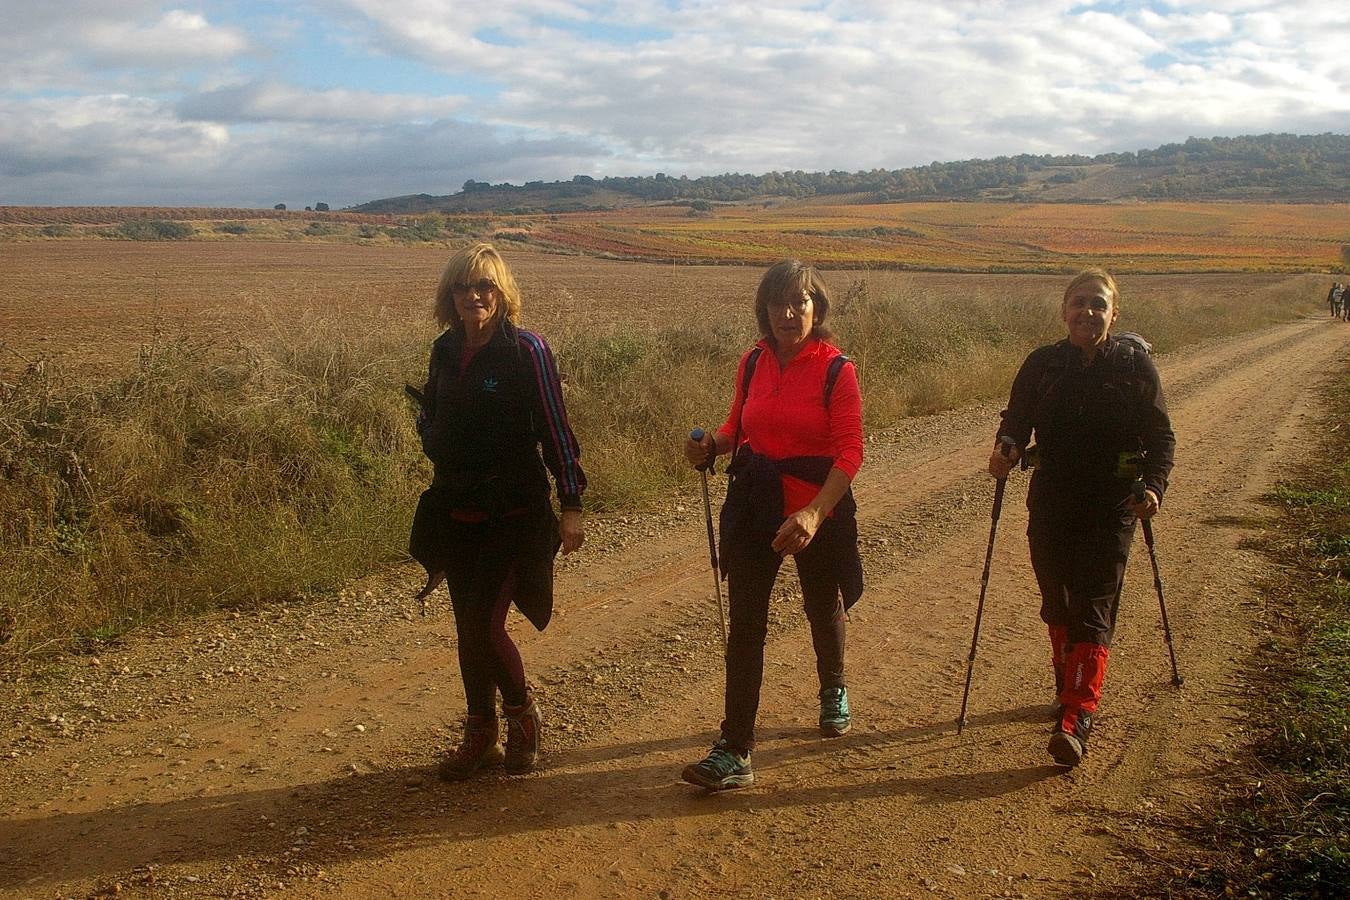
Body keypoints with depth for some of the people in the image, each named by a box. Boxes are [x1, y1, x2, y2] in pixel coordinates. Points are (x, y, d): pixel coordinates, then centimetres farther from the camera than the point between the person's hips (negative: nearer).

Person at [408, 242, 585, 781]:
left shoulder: (526, 350, -10)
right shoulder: (446, 350, 6)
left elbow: (555, 429, -9)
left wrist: (571, 504, -11)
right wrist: (432, 438, -1)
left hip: (513, 514, -6)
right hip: (456, 511, 6)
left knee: (485, 623, -10)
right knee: (467, 626, 12)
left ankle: (522, 713, 18)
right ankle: (481, 735, 28)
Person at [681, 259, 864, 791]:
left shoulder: (836, 369, -13)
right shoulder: (753, 363, 2)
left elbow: (849, 452, -17)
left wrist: (815, 513, -30)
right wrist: (712, 445, -10)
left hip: (818, 505, -3)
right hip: (754, 503, 3)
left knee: (823, 609, 19)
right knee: (745, 622, -2)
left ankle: (833, 691, 51)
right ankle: (735, 751, 1)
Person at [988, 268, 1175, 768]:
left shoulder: (1134, 365, -4)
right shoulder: (1042, 364, 1)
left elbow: (1161, 436, -2)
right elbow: (1016, 420, 4)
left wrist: (1153, 485, -19)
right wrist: (1006, 449, -18)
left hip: (1111, 510, -3)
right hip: (1050, 507, 3)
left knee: (1093, 613, -7)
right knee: (1057, 607, 14)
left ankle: (1075, 718, -10)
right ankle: (1071, 686, 35)